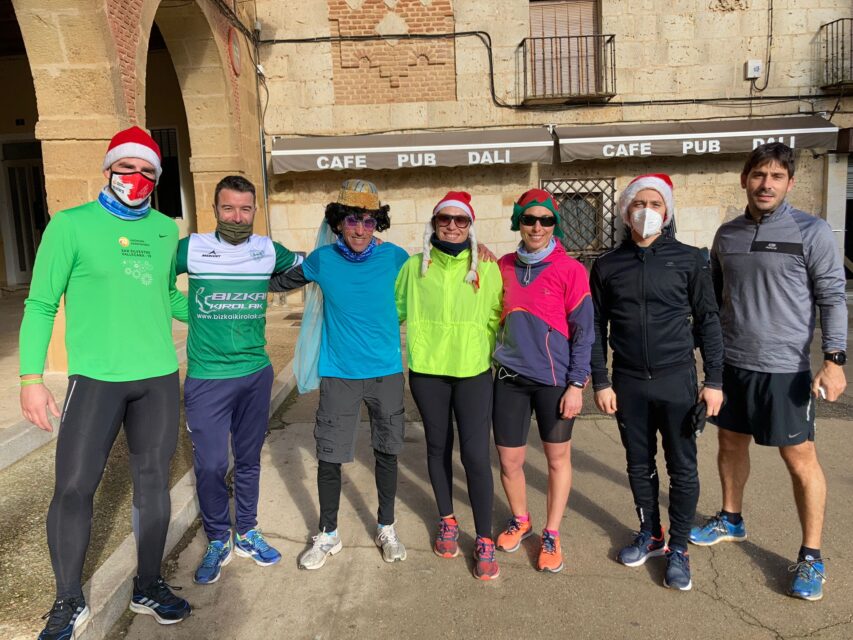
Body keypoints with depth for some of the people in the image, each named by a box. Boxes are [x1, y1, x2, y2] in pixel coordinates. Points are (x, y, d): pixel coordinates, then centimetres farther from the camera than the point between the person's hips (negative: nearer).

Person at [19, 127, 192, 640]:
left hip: (160, 377, 4)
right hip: (96, 378, -3)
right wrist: (31, 376, -7)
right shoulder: (71, 224, -4)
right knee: (74, 488, 0)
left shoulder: (167, 229, 8)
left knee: (153, 483, 10)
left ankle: (148, 587, 28)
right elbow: (41, 305, -2)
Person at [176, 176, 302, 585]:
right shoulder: (191, 248, -6)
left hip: (256, 373, 3)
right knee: (210, 464, 0)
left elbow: (305, 267, 22)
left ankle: (246, 533, 32)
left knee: (249, 459, 14)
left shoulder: (270, 252, 2)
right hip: (206, 377, -2)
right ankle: (218, 541, 21)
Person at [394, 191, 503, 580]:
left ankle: (484, 541, 12)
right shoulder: (414, 267, 3)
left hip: (473, 372, -2)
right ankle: (447, 521, 37)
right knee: (438, 446, 16)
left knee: (476, 455, -5)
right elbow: (395, 310, 9)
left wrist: (495, 354, -2)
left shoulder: (487, 269, -1)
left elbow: (495, 320, 4)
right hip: (427, 371, 2)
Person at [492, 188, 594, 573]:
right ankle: (520, 520, 35)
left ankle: (551, 534, 27)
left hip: (554, 379, -3)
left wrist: (576, 384, -9)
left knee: (558, 458, 10)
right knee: (509, 460, 9)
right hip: (510, 376, 3)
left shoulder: (570, 270, -7)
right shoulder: (503, 267, 4)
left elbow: (583, 331, -7)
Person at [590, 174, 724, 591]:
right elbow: (596, 327, 5)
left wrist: (714, 379, -5)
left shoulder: (688, 259, -1)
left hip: (676, 379, -1)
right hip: (628, 382, 2)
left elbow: (707, 320, 0)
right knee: (639, 465, 13)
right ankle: (650, 535, 32)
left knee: (682, 467, 5)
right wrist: (600, 382, 0)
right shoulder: (607, 265, 3)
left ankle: (678, 549, 20)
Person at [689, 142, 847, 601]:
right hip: (731, 364, 5)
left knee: (800, 459, 2)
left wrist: (834, 360, -16)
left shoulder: (812, 232, -7)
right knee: (731, 443, 17)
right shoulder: (727, 234, 7)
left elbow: (832, 298, -7)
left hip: (784, 368, -5)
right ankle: (731, 520, 38)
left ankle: (811, 556, 16)